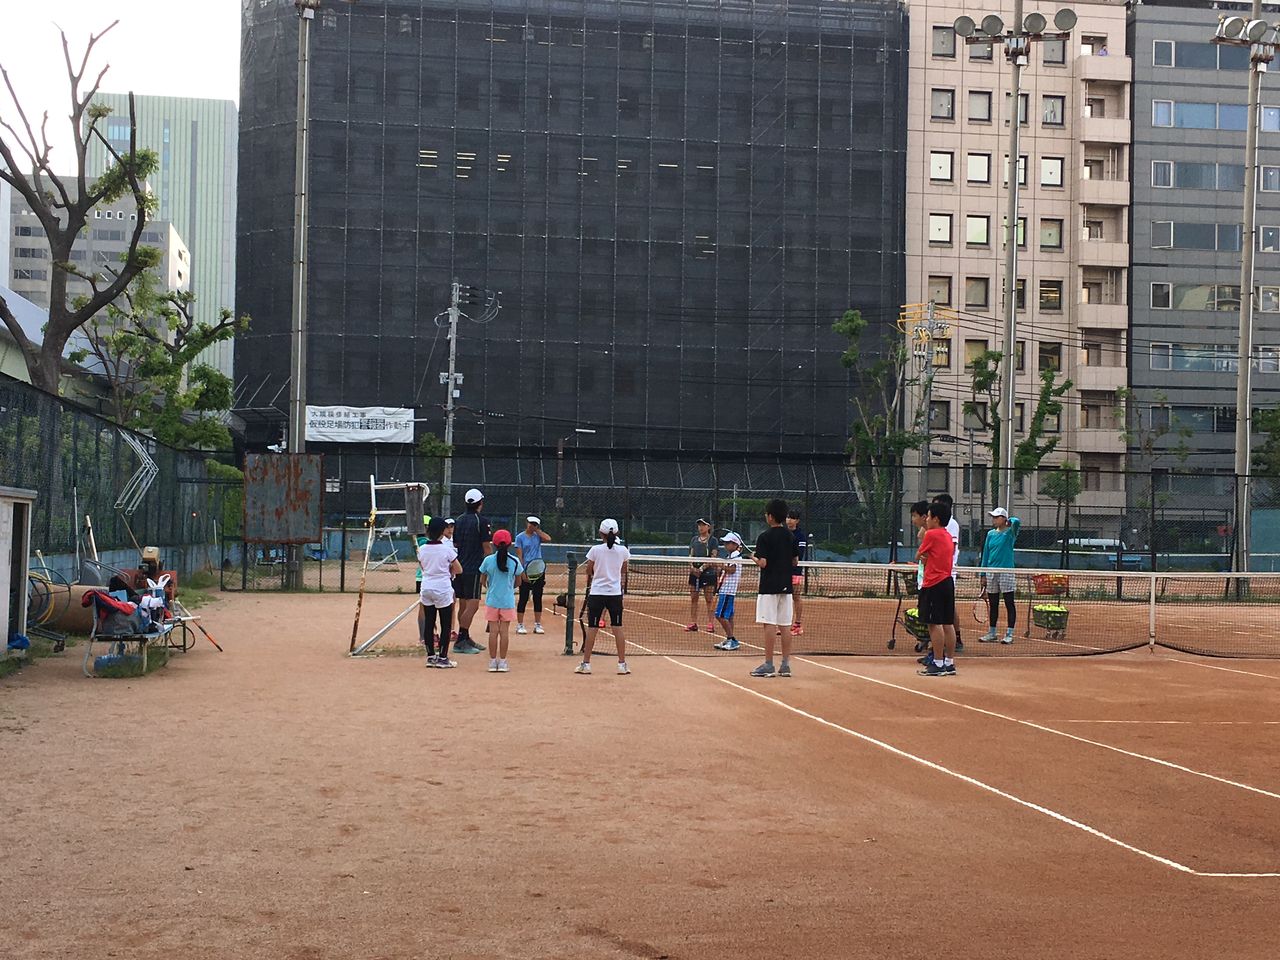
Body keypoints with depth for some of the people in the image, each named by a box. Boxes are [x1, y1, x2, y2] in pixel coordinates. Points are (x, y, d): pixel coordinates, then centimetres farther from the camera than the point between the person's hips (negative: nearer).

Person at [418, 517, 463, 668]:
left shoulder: (422, 549, 0)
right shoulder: (447, 549, -12)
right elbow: (459, 570, -6)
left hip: (426, 589, 4)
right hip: (443, 590, -4)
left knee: (428, 623, 11)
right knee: (446, 625, 5)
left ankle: (431, 656, 15)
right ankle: (442, 658, 4)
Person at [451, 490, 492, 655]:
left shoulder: (459, 521, 11)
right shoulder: (481, 521, -10)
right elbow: (486, 547, -9)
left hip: (460, 568, 8)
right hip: (474, 569, -8)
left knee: (463, 605, 13)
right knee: (472, 605, -7)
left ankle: (465, 638, 20)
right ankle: (461, 641, -12)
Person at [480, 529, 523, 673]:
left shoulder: (488, 560, -7)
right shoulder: (514, 561, -7)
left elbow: (482, 581, 2)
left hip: (492, 600, 0)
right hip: (508, 601, 0)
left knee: (493, 631, 5)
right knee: (504, 631, 4)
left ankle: (493, 661, 7)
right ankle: (502, 662, 6)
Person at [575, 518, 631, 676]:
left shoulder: (595, 550, -8)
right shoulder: (623, 550, -2)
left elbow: (589, 571, 3)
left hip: (596, 593, -2)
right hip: (615, 593, 2)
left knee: (592, 628, 3)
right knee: (617, 627, 7)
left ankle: (586, 663, 7)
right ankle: (622, 664, 9)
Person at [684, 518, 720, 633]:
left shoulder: (713, 541, -1)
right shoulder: (694, 540, 14)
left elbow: (713, 558, -8)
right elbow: (691, 555, 13)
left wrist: (702, 568, -18)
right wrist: (692, 567, -6)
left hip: (708, 572, -5)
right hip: (694, 572, 5)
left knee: (709, 599, -2)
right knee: (693, 598, 5)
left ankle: (710, 624, 0)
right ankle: (693, 623, 9)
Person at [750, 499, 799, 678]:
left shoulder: (765, 537, -11)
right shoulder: (791, 536, 8)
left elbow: (763, 563, -17)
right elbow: (794, 562, 12)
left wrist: (754, 558, 3)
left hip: (769, 586, -6)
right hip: (786, 586, 6)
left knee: (769, 625, -4)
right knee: (785, 626, 7)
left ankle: (768, 665, -3)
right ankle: (786, 665, 8)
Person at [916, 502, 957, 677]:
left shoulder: (931, 534, -9)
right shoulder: (948, 536, 15)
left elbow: (918, 556, 1)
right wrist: (926, 558, 4)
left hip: (934, 584, -8)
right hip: (947, 582, 8)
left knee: (935, 624, -6)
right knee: (948, 624, 8)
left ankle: (938, 664, -7)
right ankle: (949, 663, 11)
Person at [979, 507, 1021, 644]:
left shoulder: (1010, 532, -4)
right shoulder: (990, 534, 12)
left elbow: (1017, 522, -29)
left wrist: (1009, 521, -13)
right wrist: (983, 575, 11)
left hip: (1006, 571, -6)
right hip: (991, 573, 6)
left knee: (1009, 604, -1)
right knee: (993, 605, 11)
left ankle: (1009, 634, 1)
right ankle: (992, 634, 18)